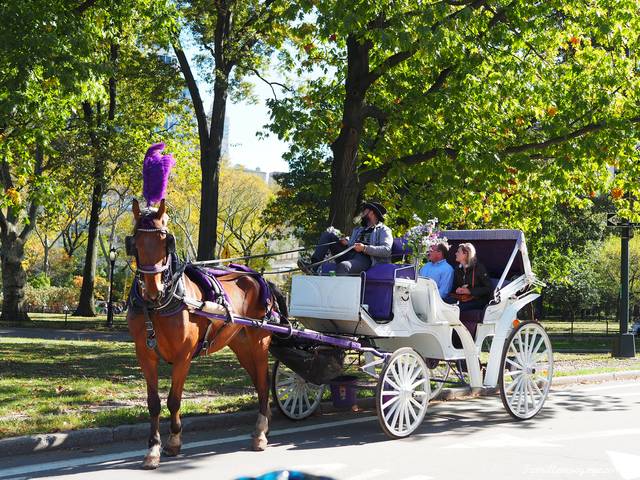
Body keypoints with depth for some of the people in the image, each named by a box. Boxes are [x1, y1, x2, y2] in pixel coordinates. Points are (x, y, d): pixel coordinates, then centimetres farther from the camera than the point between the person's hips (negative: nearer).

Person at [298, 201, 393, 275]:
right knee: (327, 235, 1)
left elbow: (387, 250, -6)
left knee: (342, 266, -38)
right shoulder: (358, 230, 34)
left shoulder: (383, 230, 11)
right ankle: (313, 265, -16)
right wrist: (346, 243, 5)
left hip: (364, 258, -7)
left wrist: (365, 248, -16)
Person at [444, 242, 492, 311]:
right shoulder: (458, 269, 14)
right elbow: (454, 287, 22)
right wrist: (456, 290, -4)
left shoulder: (479, 268, -6)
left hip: (477, 300, -6)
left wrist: (470, 291, -17)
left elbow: (488, 288, -11)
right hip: (460, 298, 6)